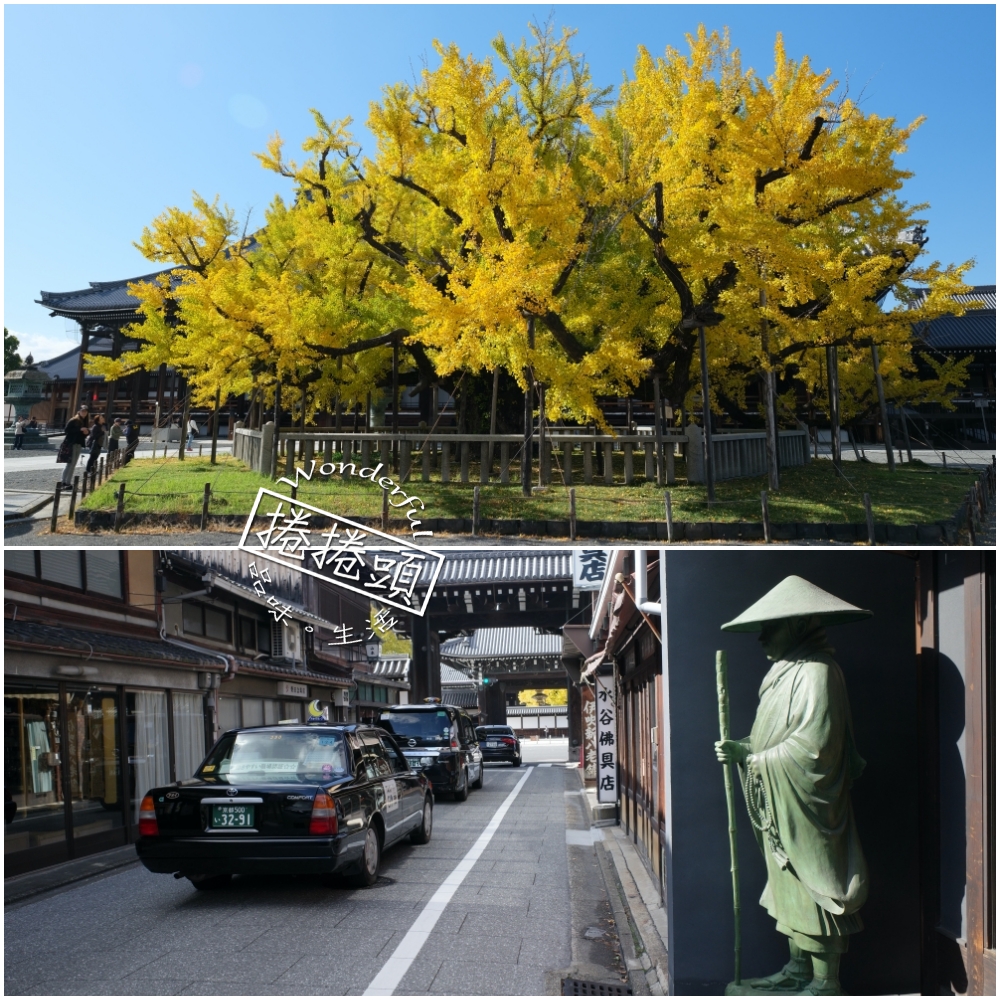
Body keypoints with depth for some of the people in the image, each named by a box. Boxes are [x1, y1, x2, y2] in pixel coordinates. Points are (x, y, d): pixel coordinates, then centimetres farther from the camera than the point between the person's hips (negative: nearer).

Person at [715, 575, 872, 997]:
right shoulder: (787, 669, 13)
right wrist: (743, 750, 2)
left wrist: (762, 761, -13)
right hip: (781, 807, 10)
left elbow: (814, 744, -24)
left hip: (806, 806, -10)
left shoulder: (817, 671, -17)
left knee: (814, 891, -2)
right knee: (789, 889, 16)